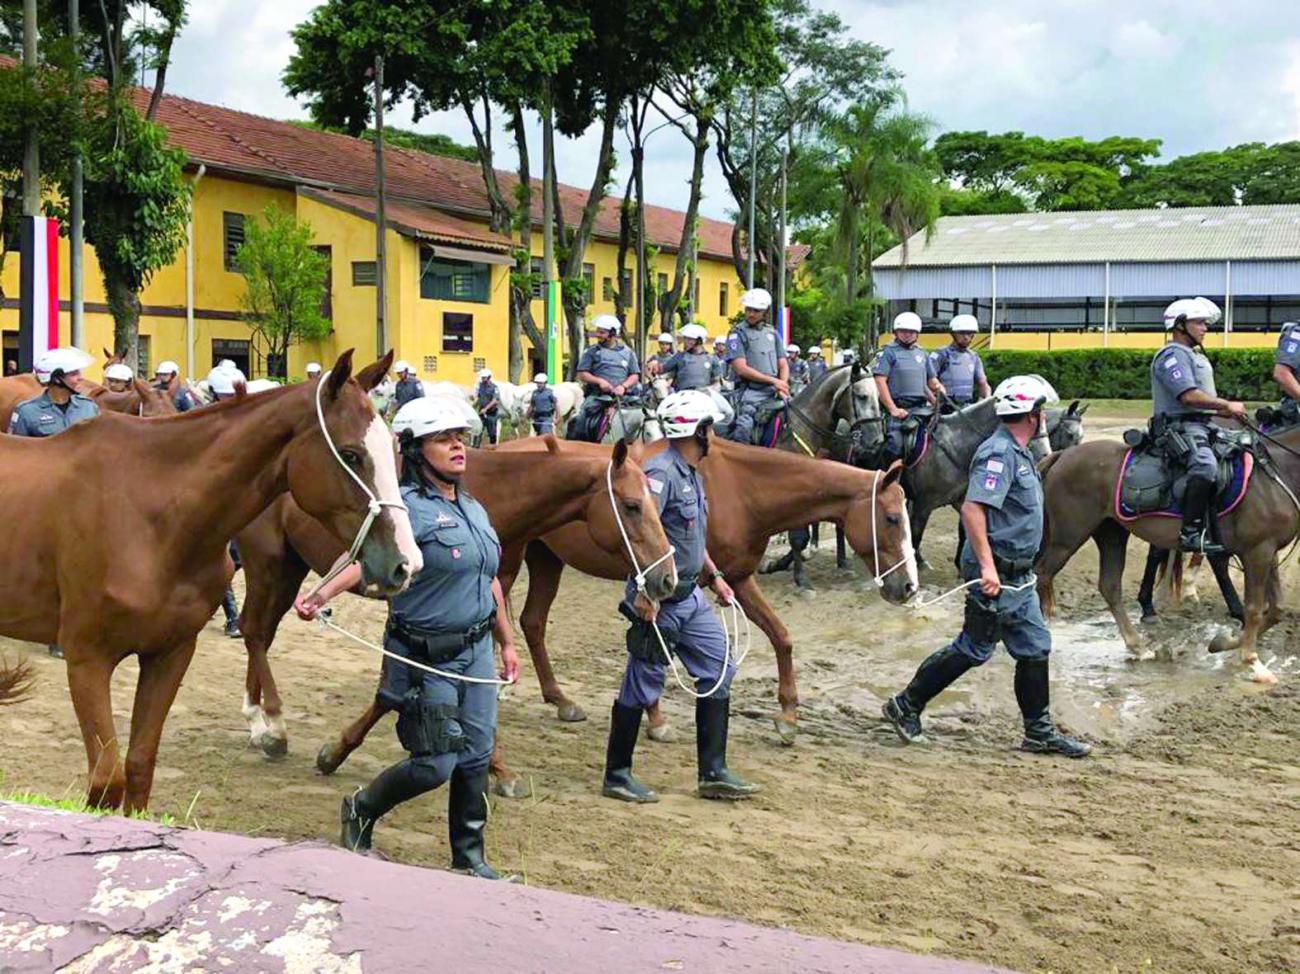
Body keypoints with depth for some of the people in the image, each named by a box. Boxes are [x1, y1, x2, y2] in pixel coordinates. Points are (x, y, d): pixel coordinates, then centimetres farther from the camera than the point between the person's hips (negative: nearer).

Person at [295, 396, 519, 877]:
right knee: (436, 763, -4)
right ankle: (360, 810, 23)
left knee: (476, 758, 10)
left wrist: (507, 642, 21)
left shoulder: (474, 510, 11)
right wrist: (322, 594, -47)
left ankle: (469, 858, 24)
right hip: (426, 657, -7)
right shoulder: (408, 508, -14)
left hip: (477, 651, 7)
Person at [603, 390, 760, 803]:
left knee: (718, 673, 9)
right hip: (660, 601, -10)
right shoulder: (661, 471, -18)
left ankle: (713, 773, 16)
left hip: (690, 595, 10)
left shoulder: (692, 475, 13)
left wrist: (714, 575, 19)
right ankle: (617, 776, 14)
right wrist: (645, 591, -31)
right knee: (642, 687, 0)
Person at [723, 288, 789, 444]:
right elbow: (741, 369, -9)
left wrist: (782, 386, -5)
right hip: (750, 392, -5)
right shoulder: (738, 334, 0)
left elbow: (783, 365, 16)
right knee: (744, 427, -26)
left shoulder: (772, 333, 17)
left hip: (773, 391, 5)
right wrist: (773, 380, -11)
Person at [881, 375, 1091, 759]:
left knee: (1035, 648, 11)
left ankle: (1040, 732, 18)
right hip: (996, 574, -10)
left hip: (1017, 575, 10)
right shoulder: (999, 452, -17)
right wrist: (987, 566, -30)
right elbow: (973, 509, -27)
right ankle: (906, 706, 10)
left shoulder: (1019, 453, 15)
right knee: (974, 648, -1)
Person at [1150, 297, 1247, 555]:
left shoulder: (1195, 356, 27)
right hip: (1180, 428, -11)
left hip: (1201, 427, 11)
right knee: (1206, 465, -35)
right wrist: (1227, 405, -10)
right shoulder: (1172, 355, -7)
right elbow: (1189, 396, -19)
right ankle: (1192, 531, -34)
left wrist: (1229, 412, 13)